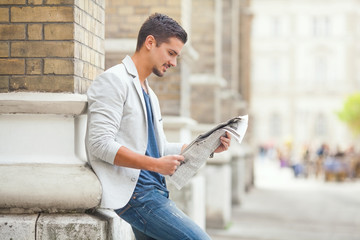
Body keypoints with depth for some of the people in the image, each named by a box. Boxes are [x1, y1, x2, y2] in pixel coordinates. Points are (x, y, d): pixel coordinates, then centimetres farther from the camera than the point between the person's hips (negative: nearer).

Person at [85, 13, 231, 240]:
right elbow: (100, 144, -17)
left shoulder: (149, 93, 24)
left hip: (154, 191, 10)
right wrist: (157, 164, -19)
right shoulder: (113, 80, -6)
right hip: (132, 193, -10)